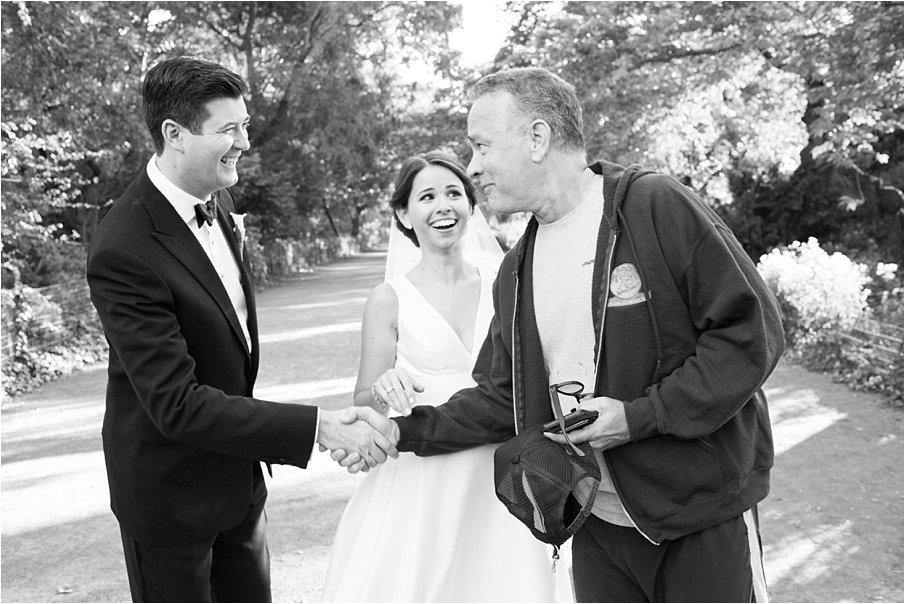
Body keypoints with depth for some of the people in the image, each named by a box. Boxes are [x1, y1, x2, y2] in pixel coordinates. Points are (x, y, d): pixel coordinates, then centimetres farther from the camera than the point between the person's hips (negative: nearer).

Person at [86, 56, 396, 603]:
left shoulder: (217, 199, -1)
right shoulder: (124, 251, -28)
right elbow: (177, 404, -30)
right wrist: (318, 427, -33)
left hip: (239, 473, 7)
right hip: (171, 491, -7)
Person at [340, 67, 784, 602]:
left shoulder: (657, 207, -14)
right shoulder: (517, 270, 5)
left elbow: (752, 331, -15)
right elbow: (503, 399, 8)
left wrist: (641, 415, -20)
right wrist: (404, 431, -3)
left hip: (703, 522, -5)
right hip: (596, 524, 5)